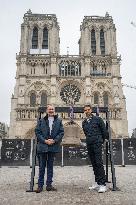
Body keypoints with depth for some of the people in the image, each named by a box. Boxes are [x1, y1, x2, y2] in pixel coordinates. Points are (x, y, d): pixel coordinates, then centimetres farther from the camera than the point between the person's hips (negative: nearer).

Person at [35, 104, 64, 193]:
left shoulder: (59, 121, 7)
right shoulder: (41, 121, 5)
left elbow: (61, 132, 3)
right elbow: (37, 132, 0)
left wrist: (54, 140, -10)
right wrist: (45, 140, -11)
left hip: (53, 146, 1)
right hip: (42, 146, -1)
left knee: (50, 166, 10)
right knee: (42, 166, 3)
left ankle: (49, 185, 18)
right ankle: (40, 185, 10)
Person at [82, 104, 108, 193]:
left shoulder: (98, 119, -2)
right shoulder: (84, 122, 13)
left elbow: (104, 131, 2)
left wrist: (101, 141, 10)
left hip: (97, 143, -6)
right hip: (89, 144, 6)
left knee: (99, 163, -11)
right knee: (94, 164, 9)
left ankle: (103, 184, -9)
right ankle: (97, 183, 16)